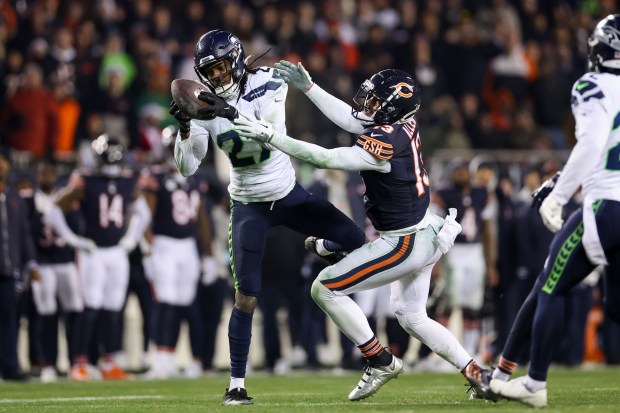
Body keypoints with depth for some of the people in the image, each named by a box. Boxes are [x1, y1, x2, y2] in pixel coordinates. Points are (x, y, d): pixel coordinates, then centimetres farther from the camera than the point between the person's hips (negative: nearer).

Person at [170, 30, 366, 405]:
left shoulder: (268, 83, -13)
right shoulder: (206, 107, -9)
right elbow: (187, 168, -11)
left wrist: (232, 113, -45)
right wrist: (185, 129, -27)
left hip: (288, 195, 1)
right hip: (249, 206, -1)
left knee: (357, 242, -2)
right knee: (246, 296, -11)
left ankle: (324, 247, 35)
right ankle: (237, 383, -2)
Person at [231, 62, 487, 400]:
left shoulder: (384, 144, -27)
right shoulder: (405, 124, -3)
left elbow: (324, 158, -31)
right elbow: (351, 120, 11)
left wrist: (269, 136, -31)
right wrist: (308, 87, 13)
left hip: (404, 243, -10)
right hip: (424, 233, 10)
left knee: (325, 289, -3)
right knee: (411, 317, 24)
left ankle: (380, 362, 4)